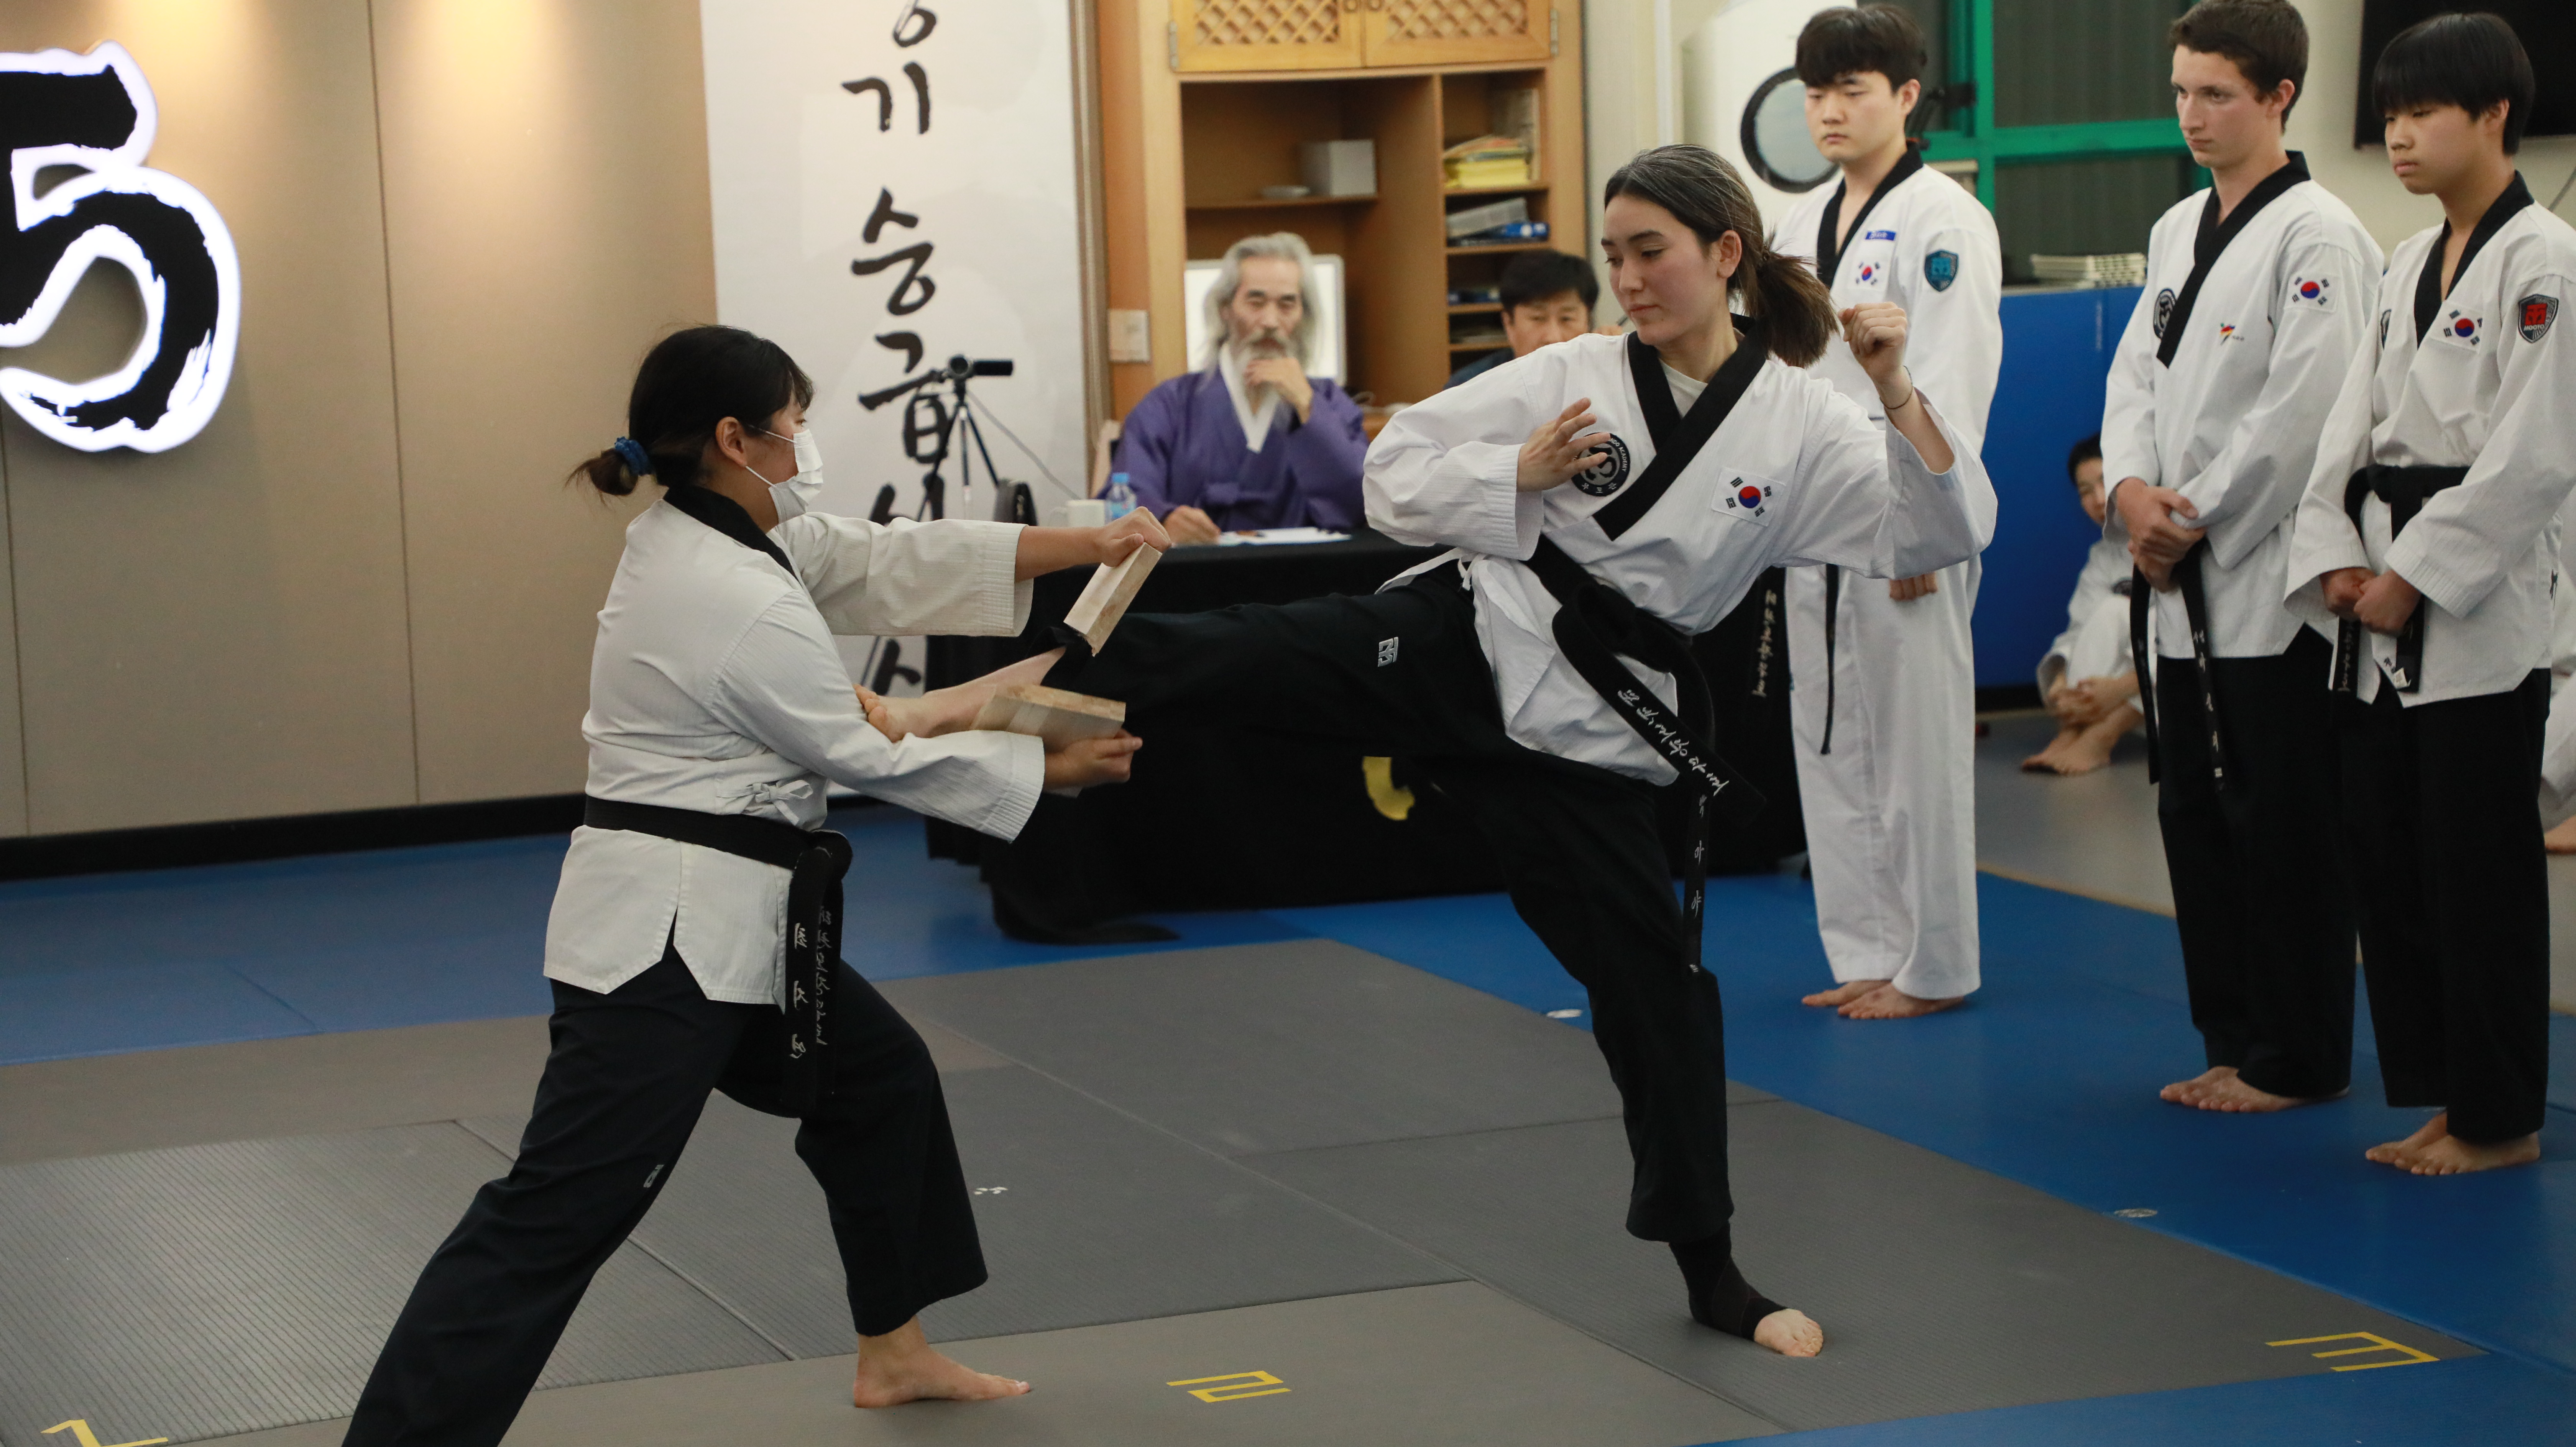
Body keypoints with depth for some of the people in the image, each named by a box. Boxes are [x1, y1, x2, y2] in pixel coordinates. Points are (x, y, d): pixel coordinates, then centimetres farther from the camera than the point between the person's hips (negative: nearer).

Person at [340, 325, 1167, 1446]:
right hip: (671, 933, -11)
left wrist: (1086, 545, 9)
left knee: (882, 1081, 24)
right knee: (558, 1215, -12)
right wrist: (1052, 771, 1)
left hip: (724, 921, 11)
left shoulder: (698, 538, 8)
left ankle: (894, 1353, 38)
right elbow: (873, 759, -11)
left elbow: (886, 563, 12)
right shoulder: (739, 600, -21)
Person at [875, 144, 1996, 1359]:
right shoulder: (1573, 378, 2)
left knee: (1655, 980, 5)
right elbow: (1397, 474, 4)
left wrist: (1899, 392, -18)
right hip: (1459, 644, 0)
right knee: (1204, 657, -23)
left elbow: (1943, 534, -6)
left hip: (1580, 728, 0)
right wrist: (1524, 473, -12)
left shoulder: (1800, 426, -1)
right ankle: (941, 708, -25)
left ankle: (1708, 1271, 21)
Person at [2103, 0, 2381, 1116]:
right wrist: (2134, 491, -4)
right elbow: (2136, 373, 13)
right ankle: (2233, 1041, 22)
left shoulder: (2317, 237, -12)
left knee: (2283, 821, -2)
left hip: (2271, 580, -8)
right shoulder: (2179, 229, 14)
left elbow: (2303, 411, -18)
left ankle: (2299, 1060, 7)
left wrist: (2198, 521, -12)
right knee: (2195, 811, 12)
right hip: (2181, 578, 8)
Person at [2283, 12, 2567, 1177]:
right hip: (2380, 609, 8)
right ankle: (2438, 1091, 20)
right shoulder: (2408, 266, 14)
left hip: (2480, 610, -8)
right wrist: (2339, 558, -3)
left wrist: (2413, 576, -16)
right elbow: (2352, 425, 12)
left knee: (2478, 869, -3)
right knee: (2386, 856, 10)